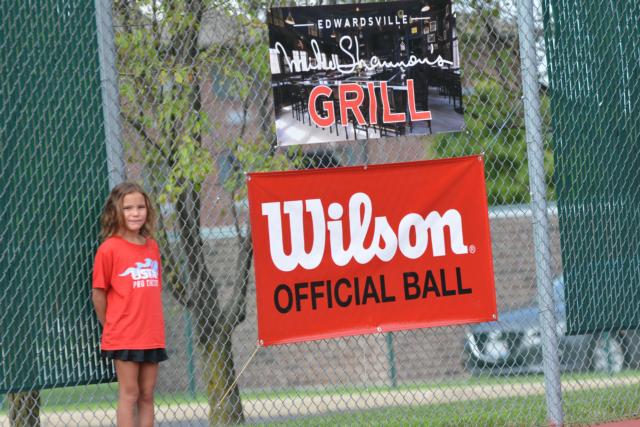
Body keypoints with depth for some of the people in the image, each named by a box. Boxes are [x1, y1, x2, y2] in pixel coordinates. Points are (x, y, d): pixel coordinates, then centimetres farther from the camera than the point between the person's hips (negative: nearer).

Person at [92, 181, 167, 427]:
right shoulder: (109, 248, -8)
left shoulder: (151, 247, 8)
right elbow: (98, 293, -3)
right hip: (123, 338, -5)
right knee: (129, 394, -3)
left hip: (152, 336, 5)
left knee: (147, 395, 9)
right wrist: (111, 326, 4)